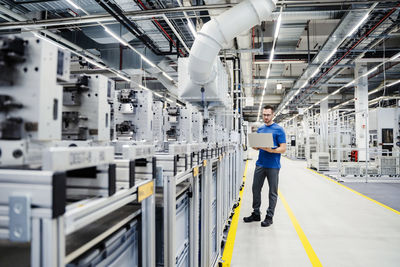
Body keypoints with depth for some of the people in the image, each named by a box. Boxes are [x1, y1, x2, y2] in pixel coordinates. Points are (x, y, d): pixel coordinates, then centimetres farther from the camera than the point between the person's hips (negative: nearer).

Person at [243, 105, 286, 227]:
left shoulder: (279, 130, -5)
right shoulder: (260, 129, 12)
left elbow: (283, 148, -10)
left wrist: (270, 150, -26)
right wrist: (255, 146, -7)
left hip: (273, 165, -5)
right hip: (260, 164, 6)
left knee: (273, 192, 5)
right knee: (256, 189, 10)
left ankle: (269, 216, 16)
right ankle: (256, 214, 23)